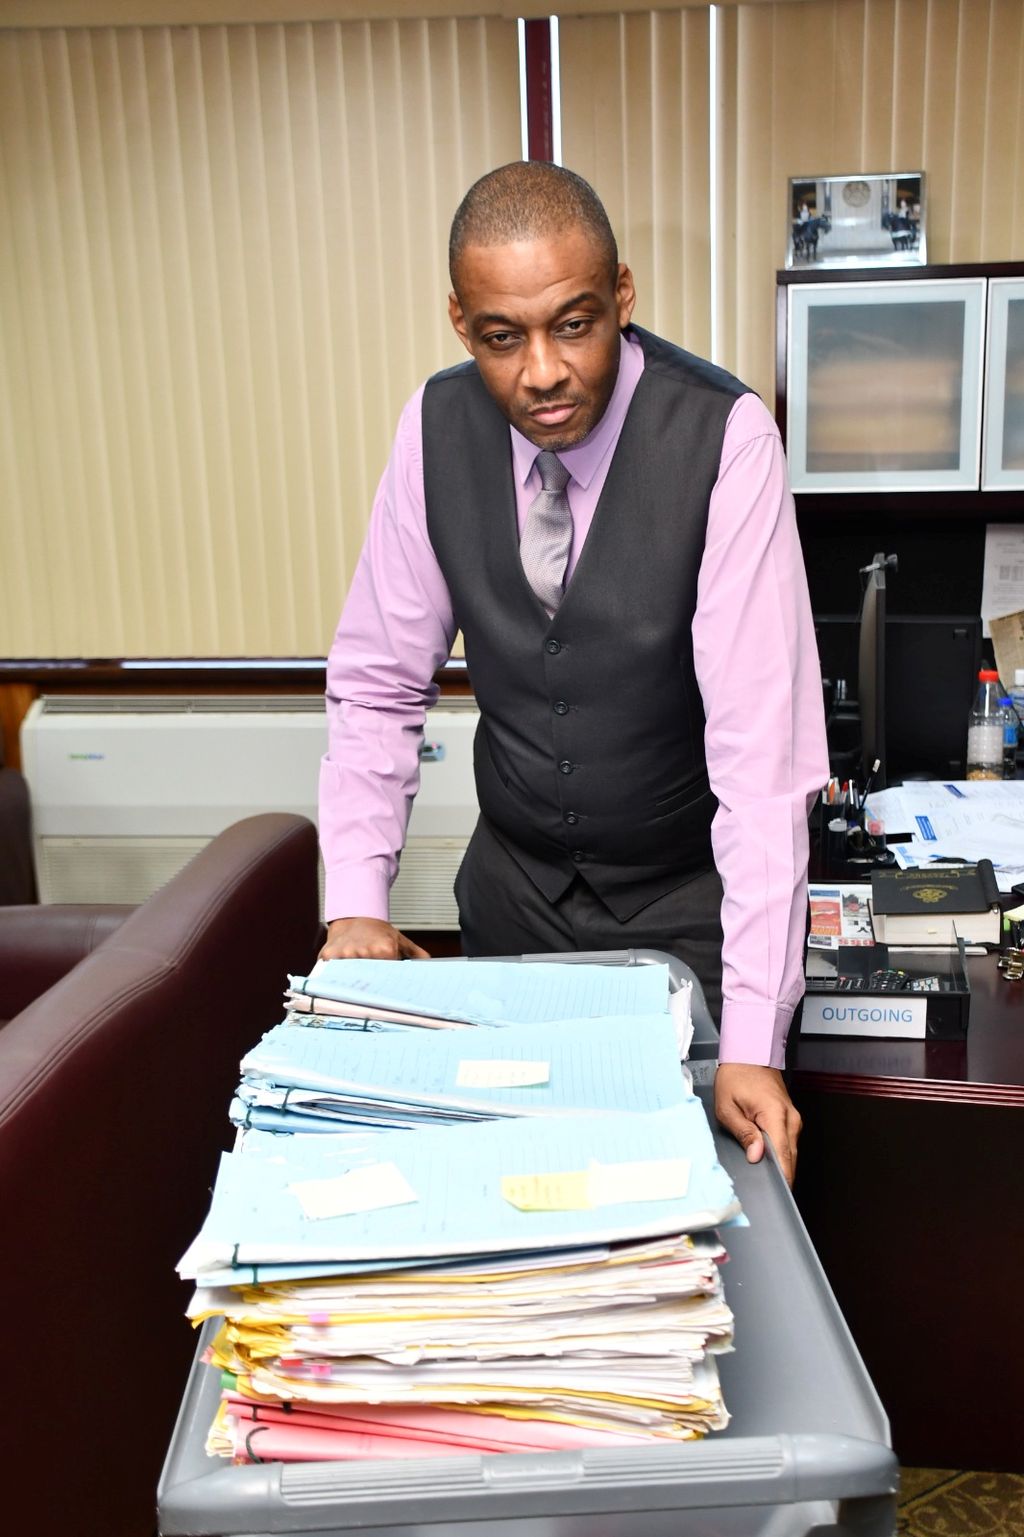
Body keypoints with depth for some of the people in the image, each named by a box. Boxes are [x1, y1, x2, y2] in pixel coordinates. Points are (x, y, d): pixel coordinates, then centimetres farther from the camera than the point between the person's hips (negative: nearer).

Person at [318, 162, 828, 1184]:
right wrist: (355, 901, -13)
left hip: (687, 897, -3)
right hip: (511, 885, 3)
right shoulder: (438, 425, -10)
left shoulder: (724, 437, -23)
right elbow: (378, 682, -4)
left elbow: (760, 739, -26)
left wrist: (753, 1037, -29)